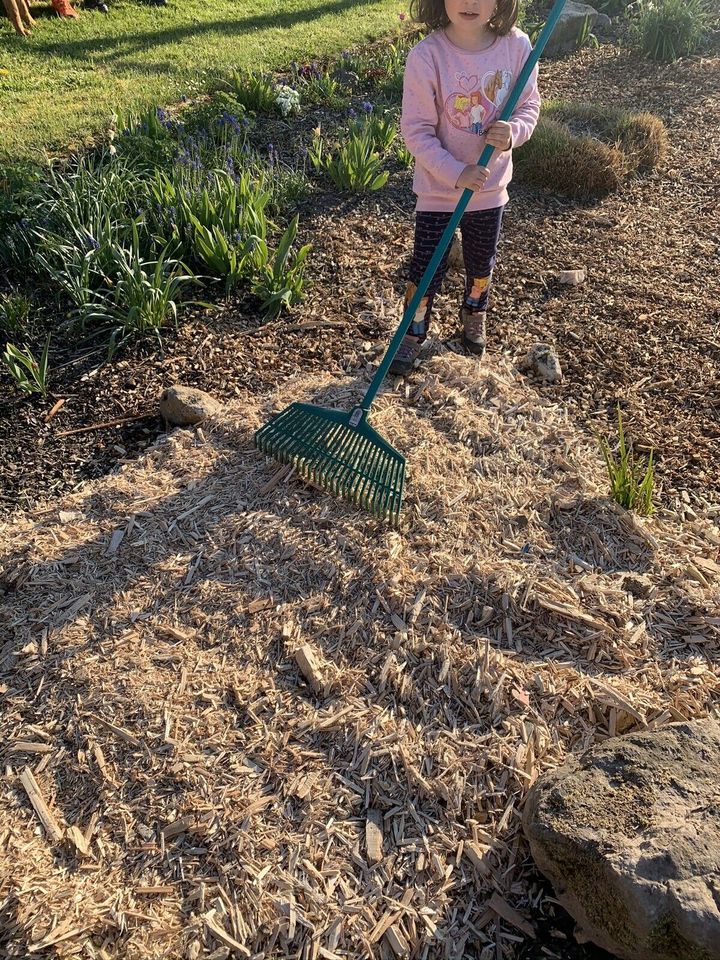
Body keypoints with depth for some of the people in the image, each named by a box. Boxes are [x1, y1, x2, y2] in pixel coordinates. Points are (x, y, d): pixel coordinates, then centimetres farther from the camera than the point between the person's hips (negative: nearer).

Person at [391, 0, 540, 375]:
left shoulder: (516, 45, -9)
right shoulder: (426, 55, -19)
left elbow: (529, 105, 1)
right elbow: (415, 131, -17)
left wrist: (513, 131, -22)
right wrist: (456, 173, -25)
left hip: (491, 186, 3)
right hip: (438, 189, -3)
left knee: (481, 263, 19)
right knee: (426, 269, 3)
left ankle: (474, 317, 48)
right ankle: (413, 333, 27)